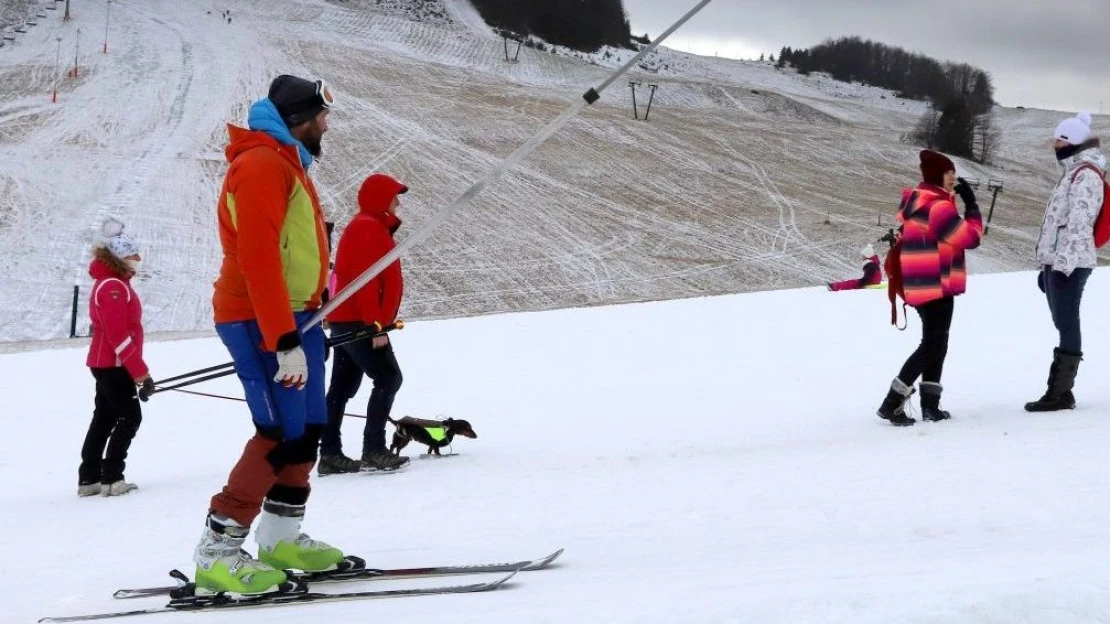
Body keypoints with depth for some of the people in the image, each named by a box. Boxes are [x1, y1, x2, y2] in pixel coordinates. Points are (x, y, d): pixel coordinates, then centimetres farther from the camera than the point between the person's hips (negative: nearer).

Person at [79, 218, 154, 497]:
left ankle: (89, 479, 14)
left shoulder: (113, 284, 16)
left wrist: (137, 371, 19)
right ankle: (110, 478, -6)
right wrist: (141, 373, -21)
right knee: (130, 416, -6)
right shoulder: (113, 287, -18)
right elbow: (119, 336, -23)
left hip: (106, 364, 10)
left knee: (104, 419, 11)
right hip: (113, 365, -10)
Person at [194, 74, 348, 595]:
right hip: (260, 321, -10)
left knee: (308, 428, 10)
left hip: (293, 316, 10)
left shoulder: (286, 163, 19)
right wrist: (285, 341, -27)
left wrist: (301, 326, 20)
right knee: (282, 433, -14)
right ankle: (217, 551, -11)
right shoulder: (262, 165, -15)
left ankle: (282, 538, 20)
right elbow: (257, 259, -24)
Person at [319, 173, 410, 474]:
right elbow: (366, 281, -21)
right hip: (358, 321, -11)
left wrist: (378, 321, 17)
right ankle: (373, 450, -13)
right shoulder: (369, 228, -13)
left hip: (345, 320, 11)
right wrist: (376, 325, -24)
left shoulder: (369, 227, 20)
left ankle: (330, 453, 8)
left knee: (342, 387, 8)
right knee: (388, 377, -10)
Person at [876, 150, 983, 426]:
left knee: (934, 343, 16)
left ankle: (930, 404, 15)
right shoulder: (938, 207, -18)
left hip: (921, 286, 10)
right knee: (933, 345, -5)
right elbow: (970, 238, -15)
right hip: (936, 286, -10)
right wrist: (971, 205, -7)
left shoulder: (915, 201, 11)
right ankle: (892, 403, -10)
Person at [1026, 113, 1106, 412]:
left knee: (1067, 324, -10)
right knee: (1064, 325, 8)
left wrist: (1063, 263, -25)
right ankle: (1060, 392, 8)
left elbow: (1079, 222, -19)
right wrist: (1046, 265, 21)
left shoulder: (1086, 174, -9)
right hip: (1057, 262, 10)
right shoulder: (1073, 172, 22)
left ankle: (1060, 393, -12)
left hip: (1070, 263, -10)